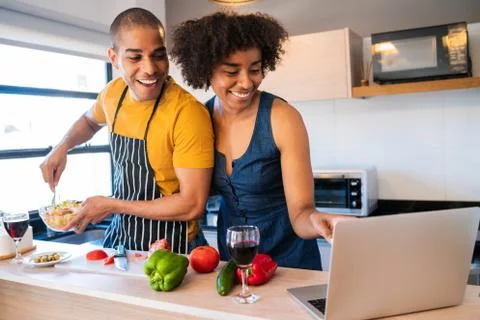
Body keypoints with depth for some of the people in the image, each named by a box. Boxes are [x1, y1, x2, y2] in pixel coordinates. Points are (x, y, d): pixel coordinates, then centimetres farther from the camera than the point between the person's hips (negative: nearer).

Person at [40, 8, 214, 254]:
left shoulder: (188, 113, -26)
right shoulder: (113, 92, -5)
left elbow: (193, 205, -24)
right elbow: (90, 120, 19)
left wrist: (112, 206, -18)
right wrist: (62, 146, 0)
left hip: (170, 249, -6)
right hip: (119, 234, 6)